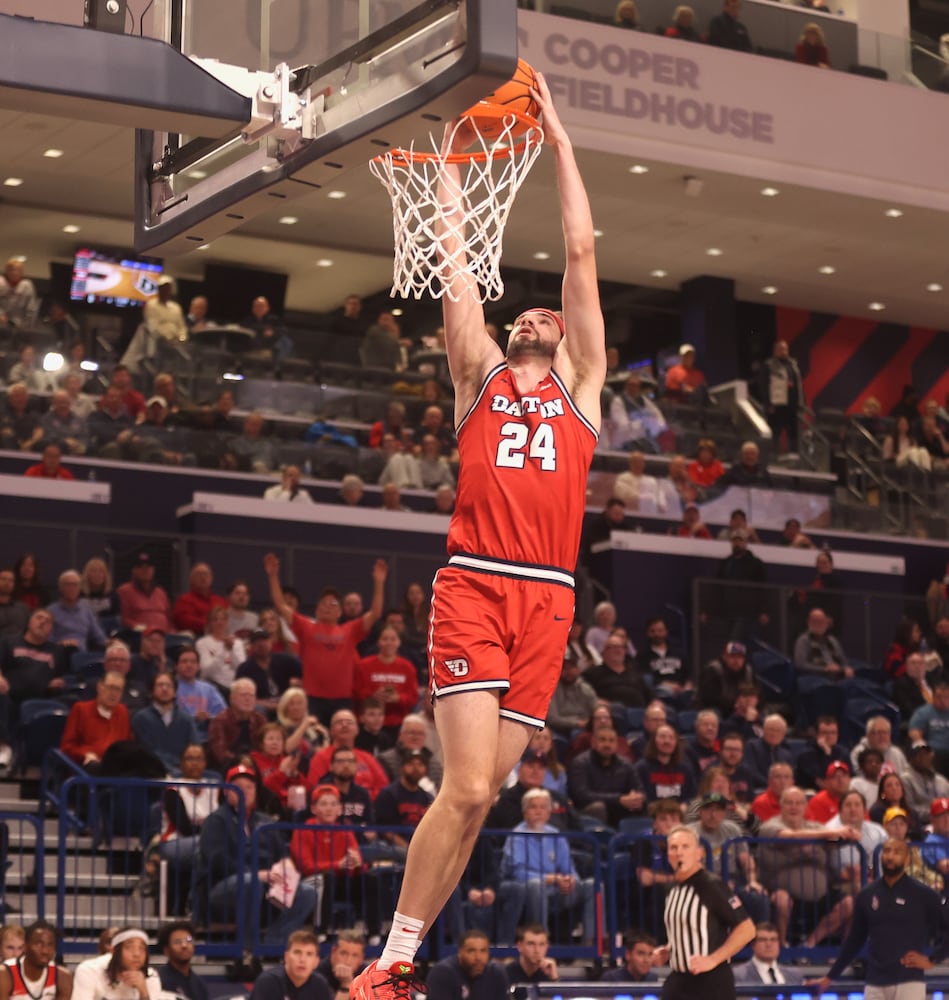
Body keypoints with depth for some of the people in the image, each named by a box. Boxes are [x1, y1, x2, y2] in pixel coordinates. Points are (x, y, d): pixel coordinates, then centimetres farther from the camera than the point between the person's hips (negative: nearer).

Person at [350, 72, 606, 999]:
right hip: (473, 585, -2)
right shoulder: (480, 376, 18)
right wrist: (450, 165, 25)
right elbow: (454, 263, 17)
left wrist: (559, 142, 20)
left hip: (547, 600, 2)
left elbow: (581, 255, 18)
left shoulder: (579, 383, 20)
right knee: (466, 790, -14)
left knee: (478, 795, 1)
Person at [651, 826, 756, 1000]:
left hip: (711, 985, -8)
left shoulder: (711, 886, -12)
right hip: (678, 983, 8)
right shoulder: (674, 889, 11)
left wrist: (713, 960, -19)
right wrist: (667, 951, 9)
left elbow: (747, 929, -15)